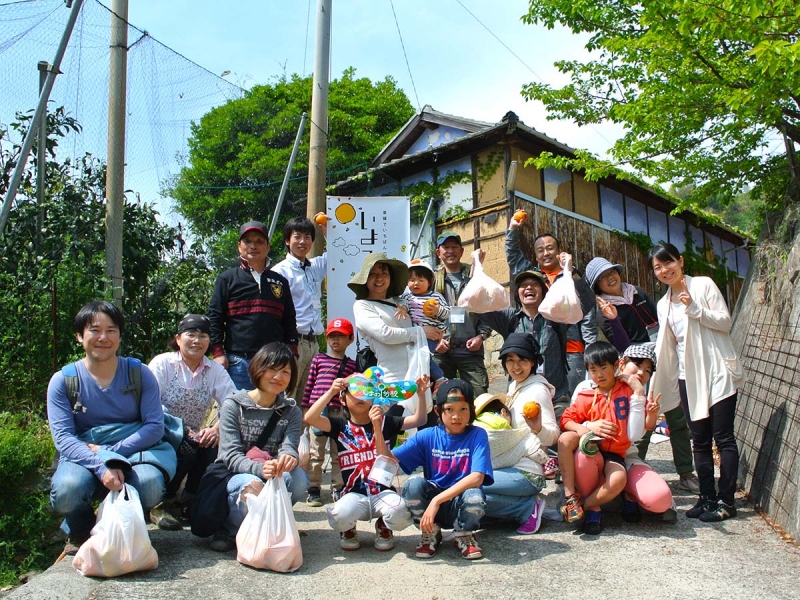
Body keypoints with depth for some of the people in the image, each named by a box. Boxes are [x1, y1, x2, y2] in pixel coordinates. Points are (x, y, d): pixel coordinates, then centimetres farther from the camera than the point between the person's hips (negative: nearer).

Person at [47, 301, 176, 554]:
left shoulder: (139, 374, 1)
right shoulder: (63, 381, 0)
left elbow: (155, 426, -6)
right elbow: (63, 438, -10)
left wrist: (109, 452, -17)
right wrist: (101, 467, -27)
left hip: (133, 452, 0)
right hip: (83, 457, 0)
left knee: (150, 484, -33)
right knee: (66, 490, -34)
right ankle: (79, 533, 6)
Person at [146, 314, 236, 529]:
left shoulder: (215, 370, 5)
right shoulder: (162, 363, -4)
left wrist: (216, 428, -27)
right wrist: (179, 430, -28)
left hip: (195, 438, 4)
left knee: (214, 447, -26)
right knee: (186, 448, -33)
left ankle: (188, 501, 1)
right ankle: (162, 503, -6)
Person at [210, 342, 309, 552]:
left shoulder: (291, 412, 6)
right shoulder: (233, 405, -5)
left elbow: (289, 447, -11)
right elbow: (230, 455, -15)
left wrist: (288, 458, -38)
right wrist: (259, 469, -36)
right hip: (234, 477, -3)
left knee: (298, 478, -29)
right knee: (252, 486, -37)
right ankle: (229, 531, -6)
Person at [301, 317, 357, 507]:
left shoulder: (351, 364, 9)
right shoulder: (319, 359, 9)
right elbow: (309, 385, 9)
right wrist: (305, 409, 6)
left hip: (340, 412, 0)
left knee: (339, 453, 7)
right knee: (316, 452, 5)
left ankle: (337, 488, 17)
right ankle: (313, 489, 13)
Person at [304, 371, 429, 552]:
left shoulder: (384, 422, 8)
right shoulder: (340, 426, 4)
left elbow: (419, 420, 6)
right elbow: (310, 418, -11)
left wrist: (421, 394, -8)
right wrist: (331, 391, -17)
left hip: (384, 492, 1)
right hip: (355, 495, -1)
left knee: (400, 513, -31)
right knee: (339, 516, -33)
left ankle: (383, 527, 9)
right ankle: (348, 530, 9)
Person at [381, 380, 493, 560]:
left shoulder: (477, 435, -10)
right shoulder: (428, 436, -3)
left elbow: (477, 478, -24)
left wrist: (437, 500, -30)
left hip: (460, 505, -2)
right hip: (432, 500, 2)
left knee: (475, 497, -35)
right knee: (413, 484, -28)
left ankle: (463, 535, 2)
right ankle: (430, 533, 2)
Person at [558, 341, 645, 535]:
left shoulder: (628, 391, -1)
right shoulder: (586, 396, 6)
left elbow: (635, 434, -9)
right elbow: (566, 420, 3)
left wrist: (638, 395, -13)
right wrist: (588, 427, -16)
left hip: (614, 455, -2)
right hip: (589, 451, 2)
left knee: (618, 480, -36)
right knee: (566, 438, -29)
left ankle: (589, 506, -9)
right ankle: (570, 495, -21)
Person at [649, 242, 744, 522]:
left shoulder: (703, 285, -1)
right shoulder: (663, 304, 15)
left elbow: (725, 322, -7)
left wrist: (693, 307, -19)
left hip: (717, 372, -5)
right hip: (688, 377, 6)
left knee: (723, 437, -2)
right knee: (700, 440, 8)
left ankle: (726, 501, 5)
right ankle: (707, 498, 15)